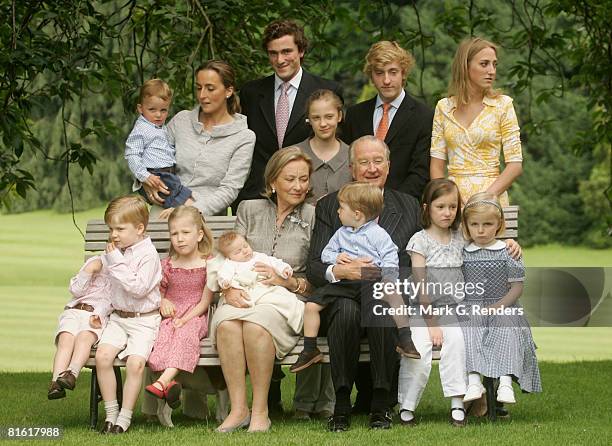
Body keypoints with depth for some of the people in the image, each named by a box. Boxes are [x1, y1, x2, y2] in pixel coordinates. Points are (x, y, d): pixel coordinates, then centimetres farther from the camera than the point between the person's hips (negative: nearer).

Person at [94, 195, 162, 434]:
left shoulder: (148, 255, -11)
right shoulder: (115, 252, 12)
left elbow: (139, 288, -23)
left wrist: (117, 263, -21)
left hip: (143, 320, -6)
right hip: (118, 317, 6)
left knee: (135, 362, -25)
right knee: (102, 355, -17)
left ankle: (125, 417, -12)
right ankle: (110, 412, -7)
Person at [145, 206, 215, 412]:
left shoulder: (207, 265, 2)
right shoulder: (167, 265, 12)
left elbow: (205, 302, -2)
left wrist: (185, 320, -14)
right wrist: (163, 302, -2)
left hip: (195, 317, -3)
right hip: (170, 316, 3)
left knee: (185, 334, -35)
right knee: (162, 336, -30)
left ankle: (163, 380, -52)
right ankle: (169, 383, -46)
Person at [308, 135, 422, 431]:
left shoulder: (408, 206, 17)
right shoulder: (329, 207, 13)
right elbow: (314, 268, 3)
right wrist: (340, 271, -21)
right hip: (343, 297, 0)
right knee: (346, 310, -35)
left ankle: (381, 405, -25)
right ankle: (341, 404, -25)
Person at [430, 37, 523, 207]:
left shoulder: (502, 104, 1)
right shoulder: (444, 107, 7)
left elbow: (515, 165, -3)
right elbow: (437, 164, 7)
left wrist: (486, 197, -13)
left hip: (492, 194, -2)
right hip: (453, 196, 2)